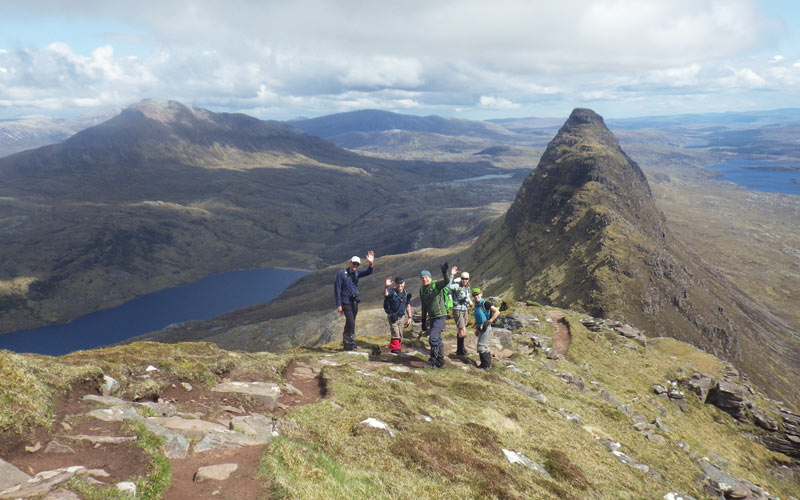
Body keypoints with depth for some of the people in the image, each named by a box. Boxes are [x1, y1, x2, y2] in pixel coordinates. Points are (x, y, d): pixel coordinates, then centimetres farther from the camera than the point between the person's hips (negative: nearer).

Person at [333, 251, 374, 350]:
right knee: (351, 323, -15)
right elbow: (337, 289, -10)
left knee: (350, 323, 15)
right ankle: (350, 345, -7)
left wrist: (371, 264, -31)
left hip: (354, 302, 6)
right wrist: (338, 305, -14)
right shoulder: (341, 273, -9)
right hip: (346, 302, -6)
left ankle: (345, 342, 30)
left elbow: (368, 272, -9)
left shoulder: (356, 273, 7)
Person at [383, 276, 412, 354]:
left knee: (400, 336, 14)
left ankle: (398, 348, 30)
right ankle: (395, 348, 2)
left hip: (401, 316, 5)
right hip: (392, 316, -5)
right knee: (396, 335, -10)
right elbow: (385, 294, -38)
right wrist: (386, 286, -57)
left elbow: (408, 306, 10)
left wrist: (409, 317, 8)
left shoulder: (406, 294, 2)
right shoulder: (392, 292, -14)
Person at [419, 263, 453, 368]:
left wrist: (444, 273, -51)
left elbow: (447, 282, -32)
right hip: (432, 317, 7)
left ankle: (432, 361, -3)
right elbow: (424, 306, 16)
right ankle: (440, 362, 24)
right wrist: (424, 321, 16)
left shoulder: (436, 284, -10)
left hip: (440, 315, -7)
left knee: (434, 338, -14)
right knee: (438, 339, 14)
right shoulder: (422, 289, 10)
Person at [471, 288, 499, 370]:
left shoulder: (485, 303, -14)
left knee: (481, 347, -8)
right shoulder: (476, 305, 10)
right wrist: (476, 329, 19)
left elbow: (497, 312, -21)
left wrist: (489, 321, -21)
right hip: (480, 328, 8)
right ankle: (487, 363, 25)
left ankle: (486, 364, 3)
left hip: (486, 328, -8)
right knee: (484, 346, 15)